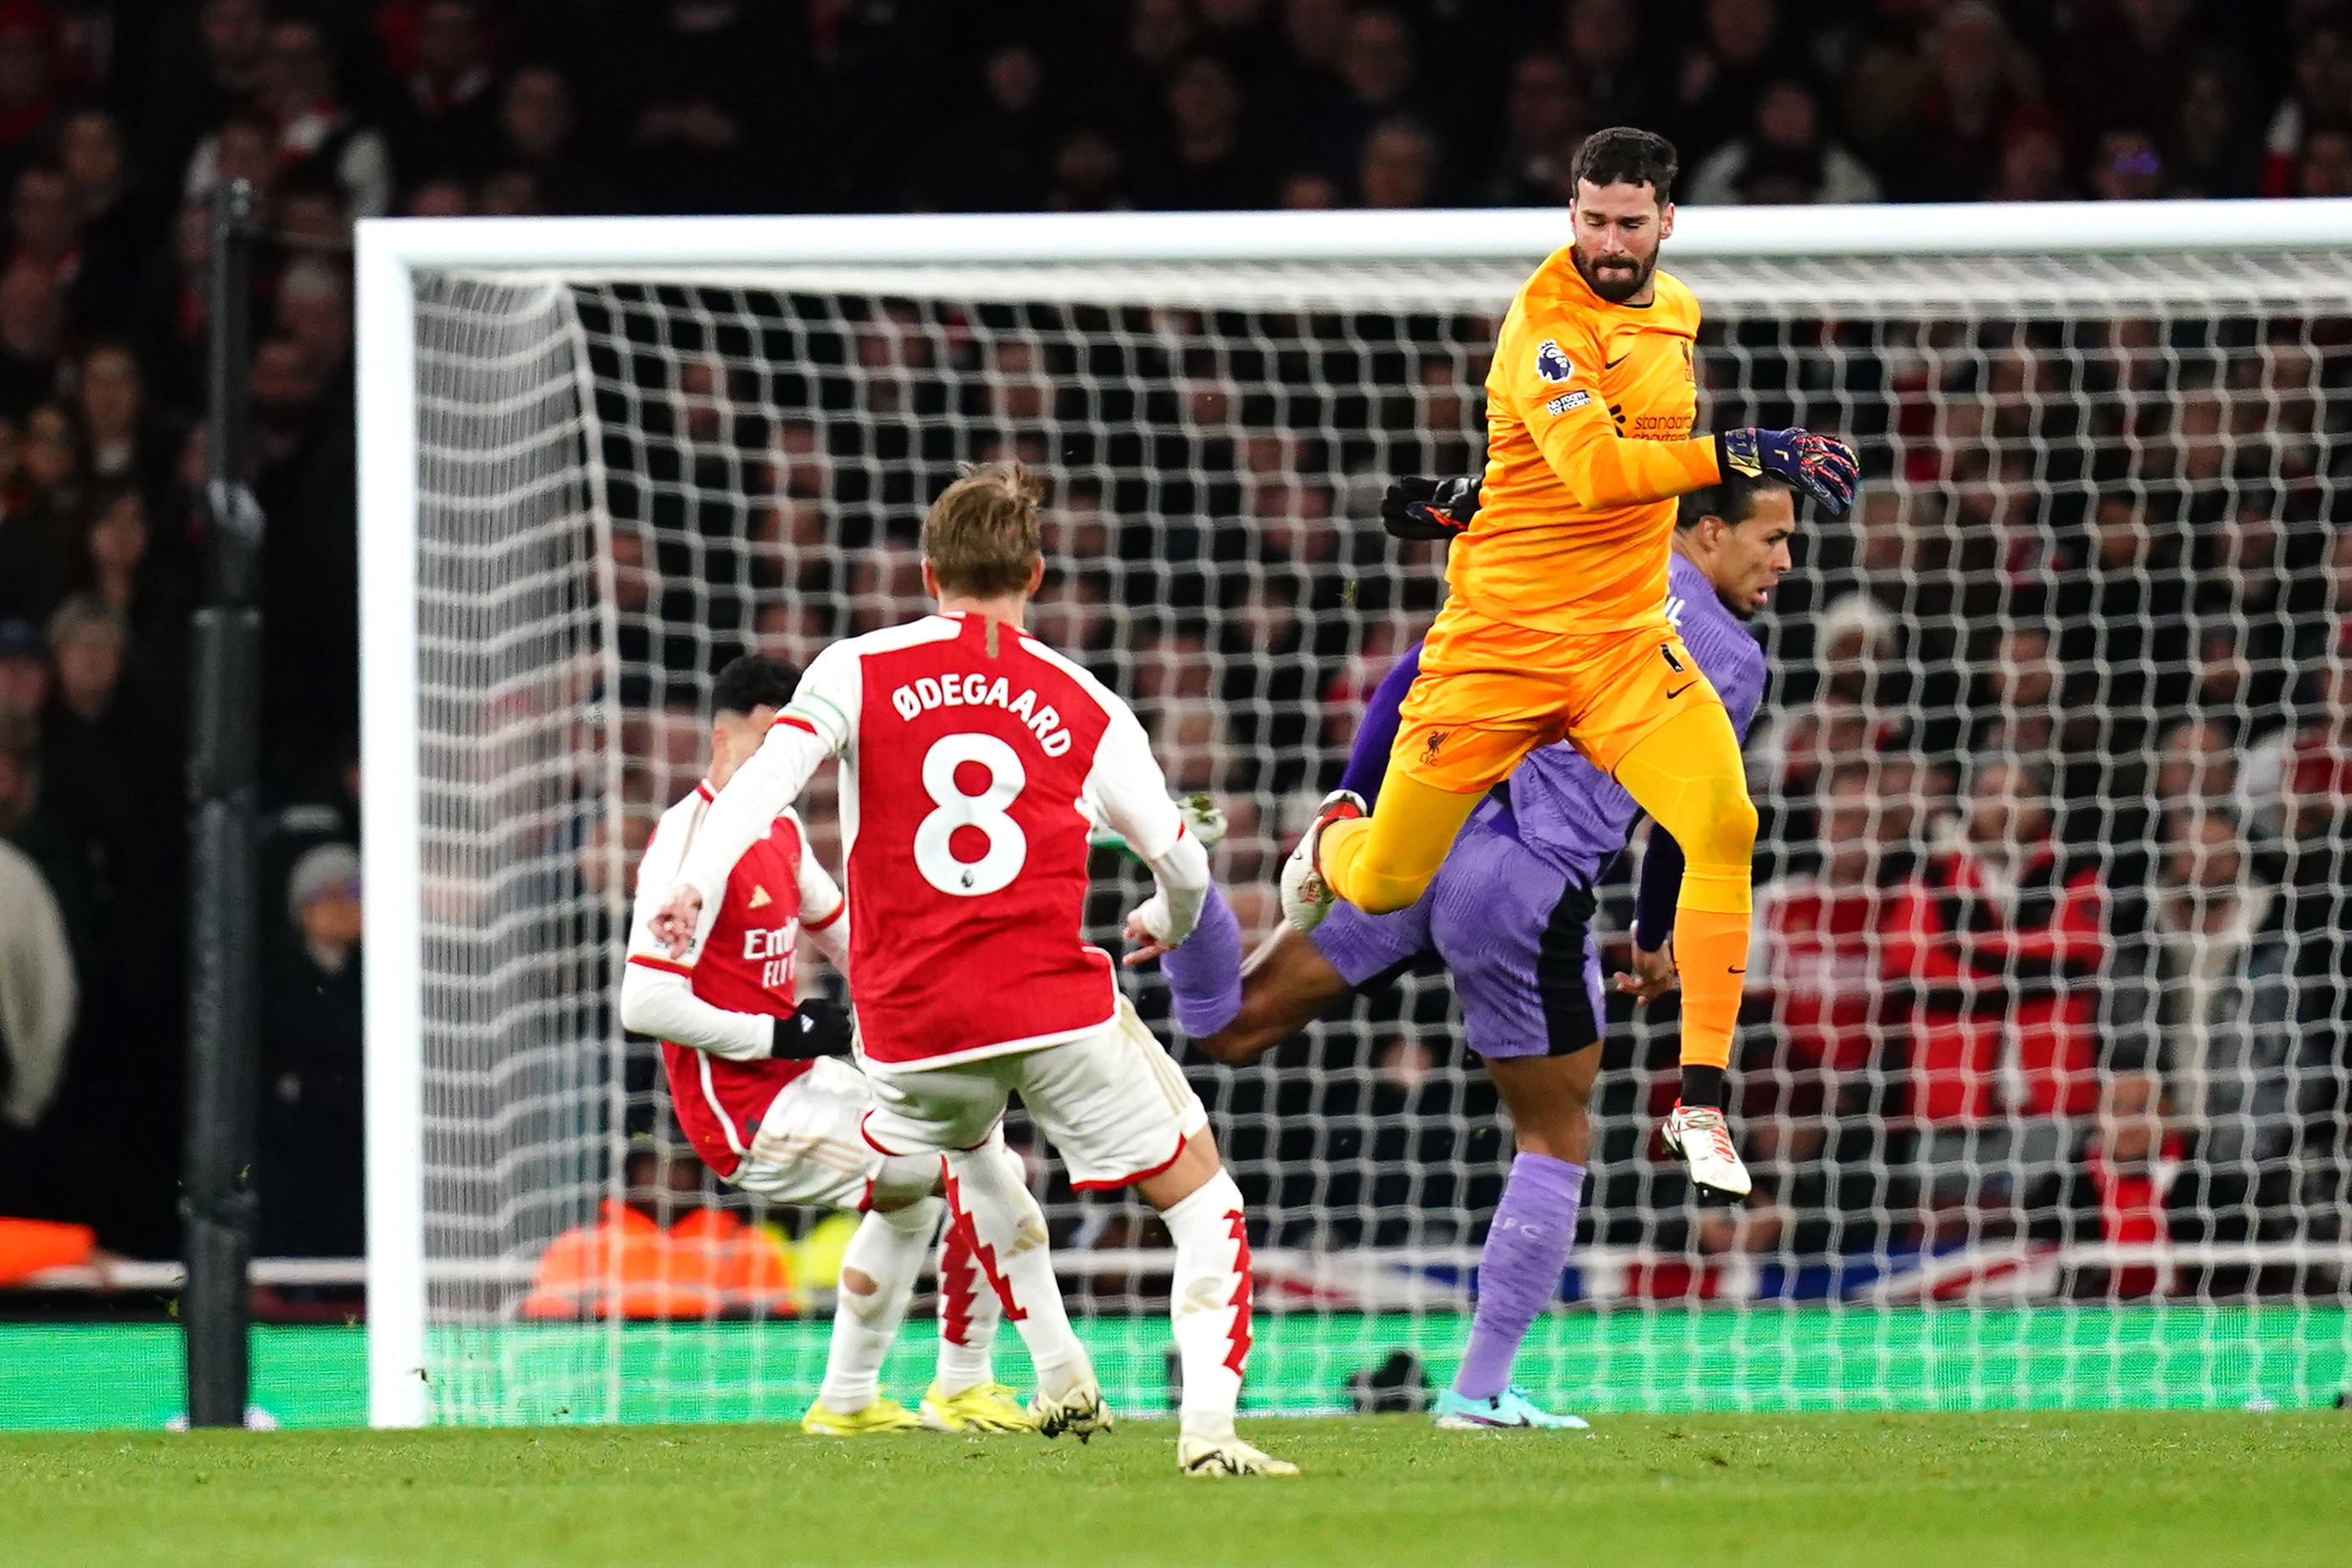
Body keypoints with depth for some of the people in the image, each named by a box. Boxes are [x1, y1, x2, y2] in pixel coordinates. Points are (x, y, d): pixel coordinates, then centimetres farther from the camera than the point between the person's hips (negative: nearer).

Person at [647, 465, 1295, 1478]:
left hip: (912, 1032, 2)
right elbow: (1183, 865, 14)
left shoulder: (855, 673, 6)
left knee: (966, 1148, 37)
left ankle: (1061, 1377, 30)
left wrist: (697, 883, -23)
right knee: (1204, 1202, 10)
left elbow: (767, 775, -12)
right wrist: (1168, 926, 37)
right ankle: (1208, 1424, -12)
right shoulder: (1086, 709, 8)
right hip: (1058, 1011, -2)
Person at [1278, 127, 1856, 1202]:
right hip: (1501, 636, -5)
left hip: (1628, 641, 5)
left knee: (1723, 824, -21)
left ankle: (1701, 1103, -14)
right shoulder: (1546, 320, -17)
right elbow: (1591, 469, -33)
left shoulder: (1676, 312, 7)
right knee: (1386, 886, 1)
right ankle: (1335, 836, 42)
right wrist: (1736, 454, -39)